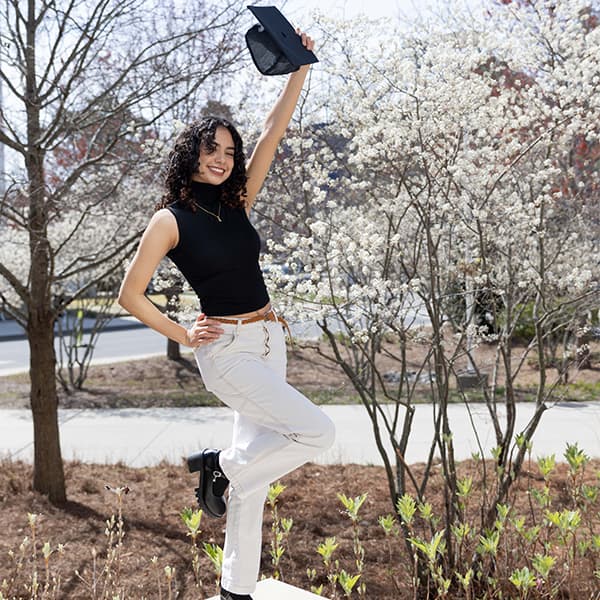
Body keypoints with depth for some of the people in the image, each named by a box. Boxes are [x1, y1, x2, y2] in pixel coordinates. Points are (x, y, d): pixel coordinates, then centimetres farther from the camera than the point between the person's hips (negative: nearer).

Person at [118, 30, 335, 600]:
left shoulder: (237, 201, 8)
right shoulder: (170, 220, -7)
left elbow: (273, 132, 4)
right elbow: (130, 295, -4)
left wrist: (300, 66, -3)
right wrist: (183, 336, -2)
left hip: (269, 342, 6)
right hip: (226, 351, -6)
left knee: (254, 473, 10)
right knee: (317, 431, -15)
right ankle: (218, 465, 6)